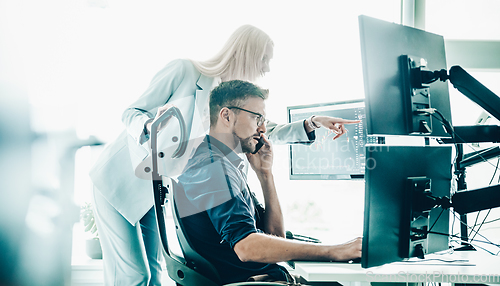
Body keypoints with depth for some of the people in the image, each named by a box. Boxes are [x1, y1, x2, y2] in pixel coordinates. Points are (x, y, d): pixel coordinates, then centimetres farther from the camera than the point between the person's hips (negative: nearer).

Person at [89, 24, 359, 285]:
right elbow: (131, 113, -13)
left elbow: (267, 131, 10)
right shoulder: (184, 70, -16)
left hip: (154, 191, 7)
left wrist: (312, 123, -2)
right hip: (120, 180, -6)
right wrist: (152, 126, -35)